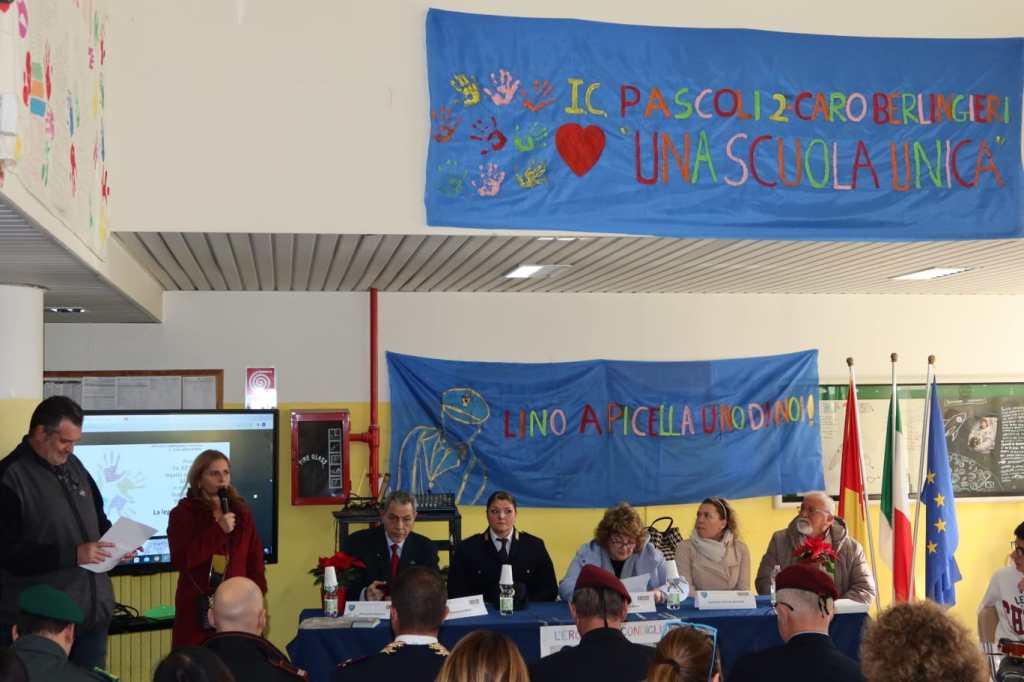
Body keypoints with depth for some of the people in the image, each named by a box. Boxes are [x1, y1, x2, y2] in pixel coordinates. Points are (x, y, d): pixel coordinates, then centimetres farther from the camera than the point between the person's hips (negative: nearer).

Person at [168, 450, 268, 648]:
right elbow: (181, 560, -12)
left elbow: (255, 560, 13)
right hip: (196, 609, -3)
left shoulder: (241, 512, 13)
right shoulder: (183, 513, 1)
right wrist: (218, 531, -16)